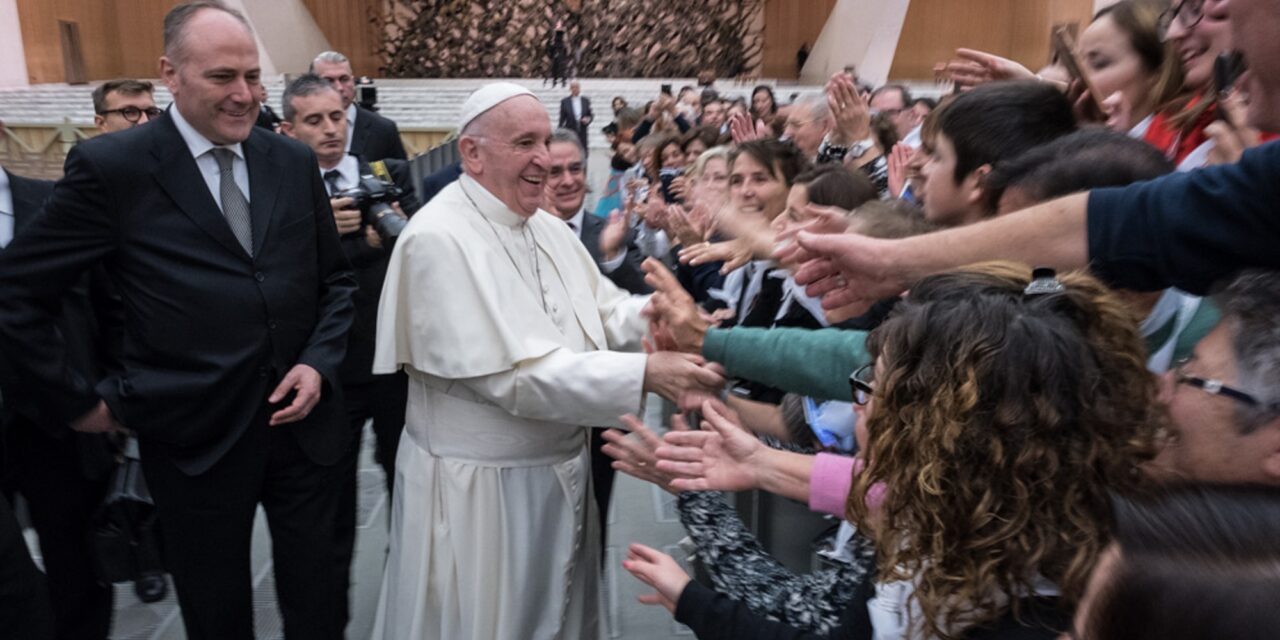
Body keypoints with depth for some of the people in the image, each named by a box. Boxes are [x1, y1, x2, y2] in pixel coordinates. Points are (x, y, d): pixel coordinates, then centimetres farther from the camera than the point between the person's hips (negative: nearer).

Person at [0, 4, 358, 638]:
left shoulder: (293, 161, 3)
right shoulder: (110, 167, -9)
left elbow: (336, 278, 10)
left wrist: (319, 362, -4)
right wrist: (79, 401, -2)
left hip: (303, 419, 3)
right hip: (195, 439, -3)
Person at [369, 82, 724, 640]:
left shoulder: (548, 228, 6)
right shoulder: (439, 238, -20)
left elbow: (607, 314, 1)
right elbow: (513, 376, -26)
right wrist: (645, 375, -30)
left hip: (560, 471, 7)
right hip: (478, 488, -7)